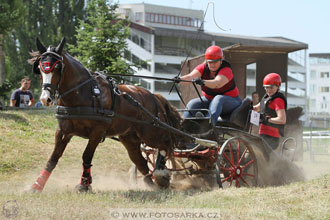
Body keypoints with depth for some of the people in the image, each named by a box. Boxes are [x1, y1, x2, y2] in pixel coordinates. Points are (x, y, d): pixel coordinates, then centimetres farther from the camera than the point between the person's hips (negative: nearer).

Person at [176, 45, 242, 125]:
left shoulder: (226, 70, -20)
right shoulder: (203, 67, -6)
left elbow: (217, 84, -41)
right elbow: (191, 76, -24)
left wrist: (203, 82, -60)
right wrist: (179, 79, -45)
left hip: (230, 101, -6)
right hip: (209, 99, 6)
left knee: (218, 99, -37)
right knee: (193, 104, -16)